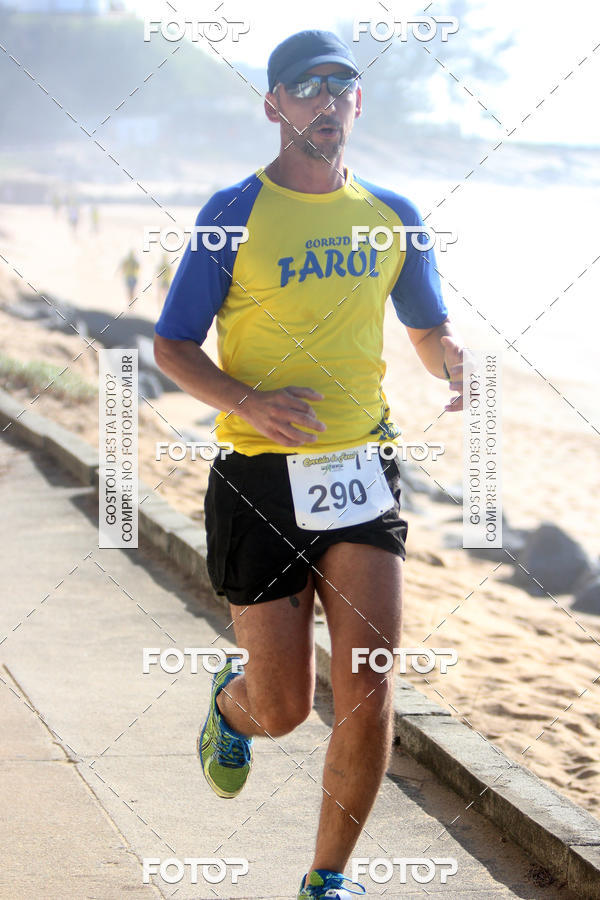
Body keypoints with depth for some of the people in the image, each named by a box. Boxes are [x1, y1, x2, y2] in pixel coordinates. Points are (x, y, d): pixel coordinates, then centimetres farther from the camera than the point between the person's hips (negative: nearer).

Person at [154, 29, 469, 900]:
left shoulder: (391, 217, 8)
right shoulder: (235, 214, -3)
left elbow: (430, 328, 21)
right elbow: (172, 346, -1)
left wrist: (456, 365, -4)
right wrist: (250, 401, -19)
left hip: (362, 471, 3)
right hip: (260, 475, -3)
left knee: (367, 687, -9)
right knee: (282, 708, 2)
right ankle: (230, 706, 41)